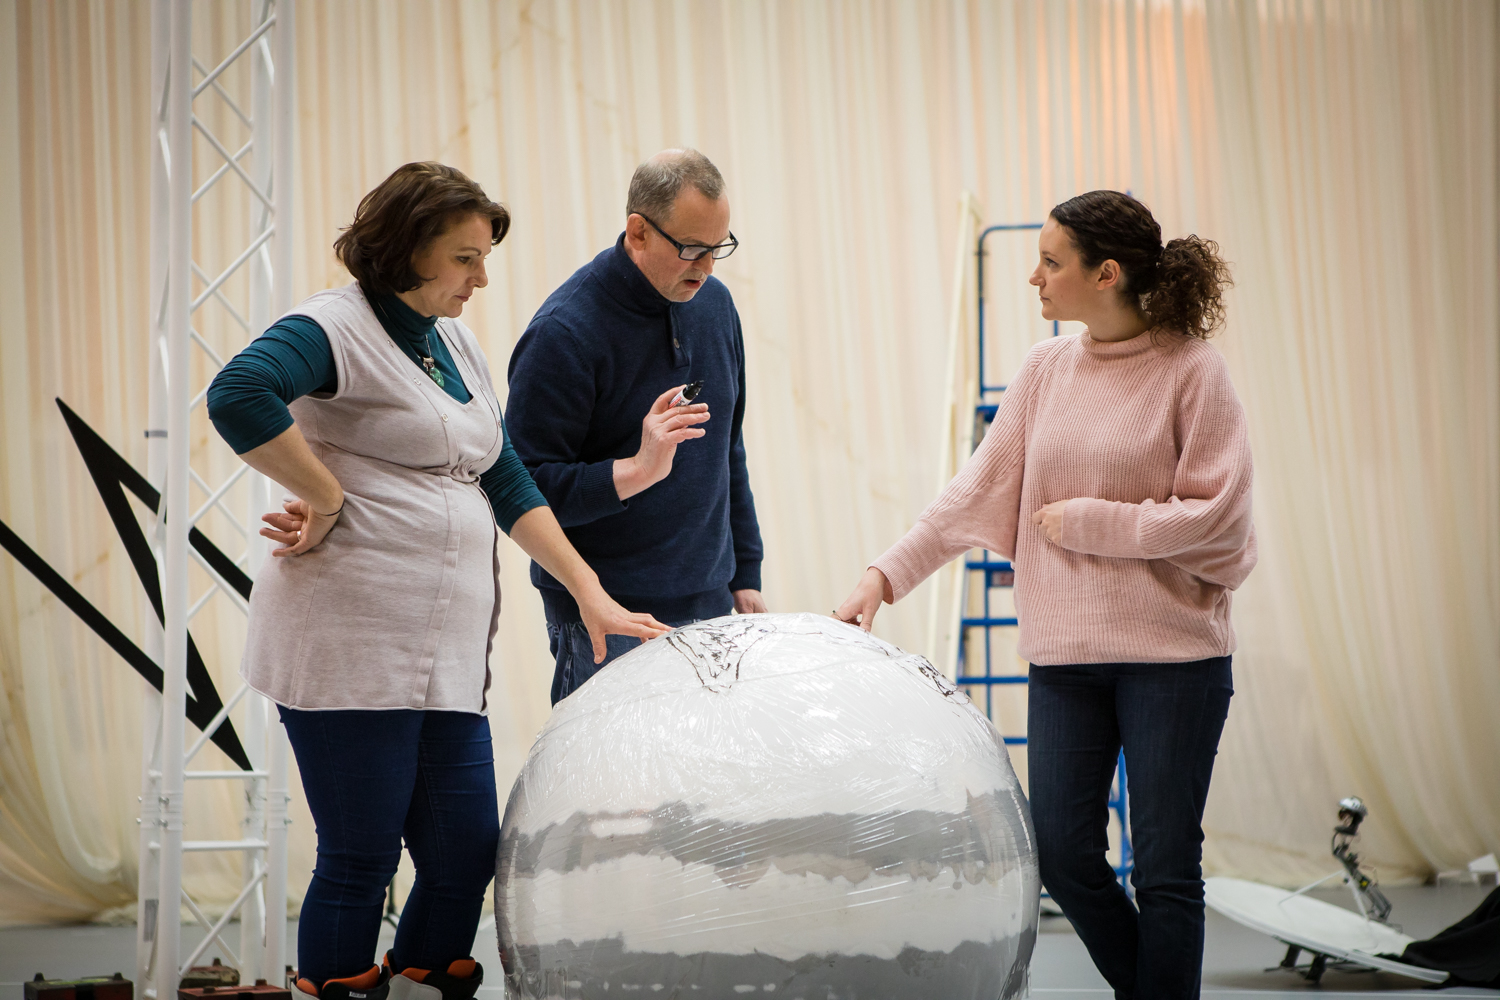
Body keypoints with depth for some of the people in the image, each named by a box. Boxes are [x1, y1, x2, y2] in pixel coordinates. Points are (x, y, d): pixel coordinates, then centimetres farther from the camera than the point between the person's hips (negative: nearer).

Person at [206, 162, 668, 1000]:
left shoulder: (460, 347, 19)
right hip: (353, 643, -8)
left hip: (449, 650, 8)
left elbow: (507, 484, 21)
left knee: (468, 853, 5)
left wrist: (592, 595, 15)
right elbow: (238, 395, -26)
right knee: (361, 860, -3)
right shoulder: (337, 328, -7)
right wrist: (328, 500, -17)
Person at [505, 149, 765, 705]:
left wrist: (745, 575, 17)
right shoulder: (564, 332, -15)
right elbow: (524, 486, -16)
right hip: (606, 617, -6)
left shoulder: (714, 304, 8)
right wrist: (636, 471, -28)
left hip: (708, 604, 6)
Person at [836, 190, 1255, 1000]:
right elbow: (978, 491, 8)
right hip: (1065, 651, 5)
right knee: (1062, 855, 3)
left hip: (1172, 653, -5)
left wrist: (1086, 521, -10)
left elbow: (1215, 515, -12)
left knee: (1165, 864, -1)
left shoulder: (1191, 371, -7)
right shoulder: (1046, 370, 7)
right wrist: (888, 574, 1)